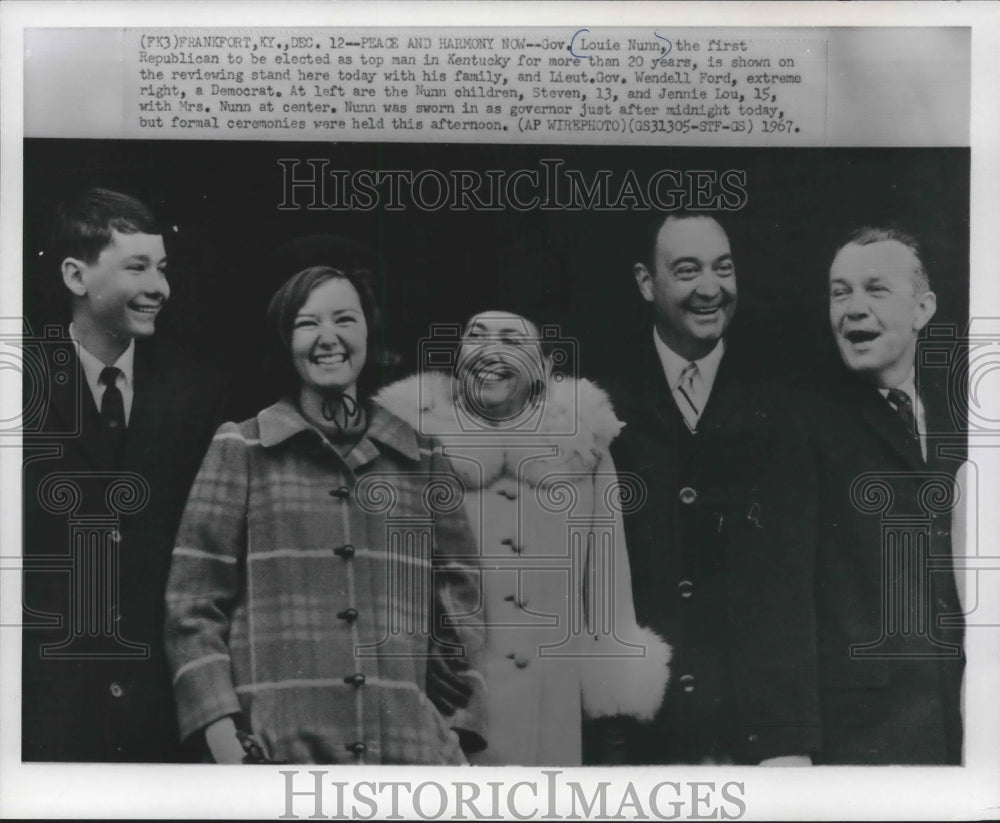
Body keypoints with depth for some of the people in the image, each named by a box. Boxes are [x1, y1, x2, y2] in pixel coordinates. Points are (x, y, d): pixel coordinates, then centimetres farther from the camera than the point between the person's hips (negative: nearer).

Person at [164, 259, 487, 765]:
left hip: (408, 746, 2)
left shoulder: (423, 462, 9)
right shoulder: (240, 451, 5)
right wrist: (222, 733, -9)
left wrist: (459, 733, 2)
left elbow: (458, 604, 11)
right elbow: (192, 603, 2)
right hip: (275, 748, -1)